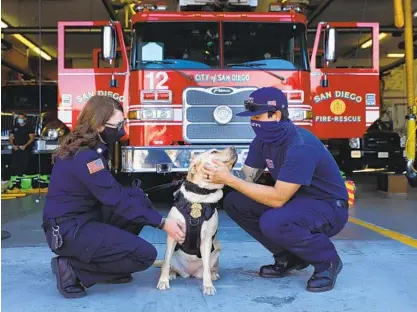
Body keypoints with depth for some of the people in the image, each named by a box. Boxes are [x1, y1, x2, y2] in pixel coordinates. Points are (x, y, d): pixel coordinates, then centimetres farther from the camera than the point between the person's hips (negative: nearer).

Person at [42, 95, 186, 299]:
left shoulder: (88, 147, 7)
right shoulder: (85, 156, -23)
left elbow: (110, 192, 15)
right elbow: (116, 201, -22)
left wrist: (136, 193, 3)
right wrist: (162, 223, -19)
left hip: (82, 219, 10)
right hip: (68, 231, -10)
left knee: (141, 200, 8)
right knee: (145, 255, -13)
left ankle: (107, 261, 9)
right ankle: (73, 269, -6)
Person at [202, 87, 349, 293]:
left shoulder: (301, 146, -30)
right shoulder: (263, 140, -3)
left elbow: (278, 198, -32)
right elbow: (248, 178, -3)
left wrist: (229, 179, -32)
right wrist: (220, 173, -22)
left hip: (327, 208, -8)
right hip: (296, 200, 9)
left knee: (272, 222, -36)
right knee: (234, 202, -5)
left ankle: (327, 261, -8)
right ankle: (289, 257, 7)